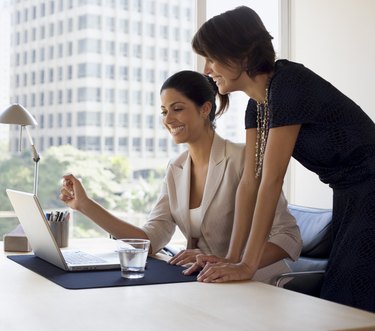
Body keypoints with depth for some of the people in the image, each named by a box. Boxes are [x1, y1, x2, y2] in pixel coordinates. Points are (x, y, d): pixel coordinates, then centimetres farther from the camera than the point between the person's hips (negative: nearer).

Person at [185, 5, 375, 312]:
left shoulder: (289, 83, -22)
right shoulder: (257, 103, 4)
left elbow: (272, 180, -24)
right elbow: (250, 180, 2)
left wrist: (248, 265, -21)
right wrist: (232, 258, -2)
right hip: (348, 200, 9)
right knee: (333, 300, 13)